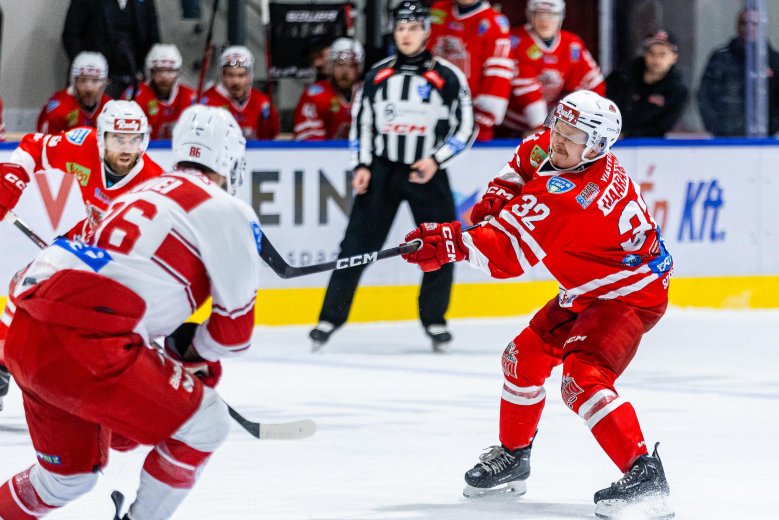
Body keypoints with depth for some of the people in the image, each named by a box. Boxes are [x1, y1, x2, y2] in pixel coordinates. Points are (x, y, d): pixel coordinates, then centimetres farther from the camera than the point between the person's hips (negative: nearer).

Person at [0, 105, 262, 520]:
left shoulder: (145, 193, 28)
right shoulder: (226, 211, 2)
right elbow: (236, 318, 5)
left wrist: (181, 344, 36)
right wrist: (199, 356, 22)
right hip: (82, 342, -9)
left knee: (72, 471, 26)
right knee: (204, 423, 5)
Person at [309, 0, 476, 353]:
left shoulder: (448, 77, -4)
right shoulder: (378, 75, 4)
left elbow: (465, 128, -1)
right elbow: (361, 122, 11)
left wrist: (436, 160, -13)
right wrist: (361, 166, 0)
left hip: (428, 174, -1)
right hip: (381, 170, 1)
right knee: (357, 245, -4)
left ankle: (434, 321, 15)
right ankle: (331, 318, 0)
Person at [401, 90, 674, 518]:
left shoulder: (570, 197, -33)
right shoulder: (548, 148, -6)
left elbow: (510, 254, -33)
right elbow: (526, 157, 20)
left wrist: (450, 244, -28)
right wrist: (500, 194, 5)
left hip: (630, 294, -11)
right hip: (586, 291, 11)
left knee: (582, 379, -27)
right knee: (525, 356, 15)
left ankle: (644, 474, -30)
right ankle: (513, 456, 34)